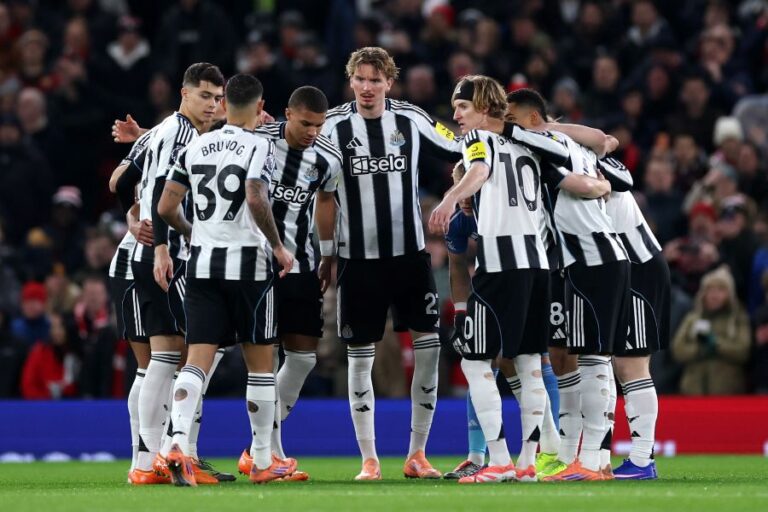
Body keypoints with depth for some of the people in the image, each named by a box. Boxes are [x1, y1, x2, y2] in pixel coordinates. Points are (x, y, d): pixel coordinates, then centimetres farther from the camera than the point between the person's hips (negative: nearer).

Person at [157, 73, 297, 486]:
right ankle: (263, 460, 16)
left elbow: (166, 207, 8)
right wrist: (278, 247, -8)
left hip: (202, 262, 4)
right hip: (247, 263, -4)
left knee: (198, 359, -2)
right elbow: (255, 199, -21)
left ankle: (178, 442, -26)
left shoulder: (195, 147, 10)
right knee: (260, 362, 10)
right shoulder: (259, 147, -6)